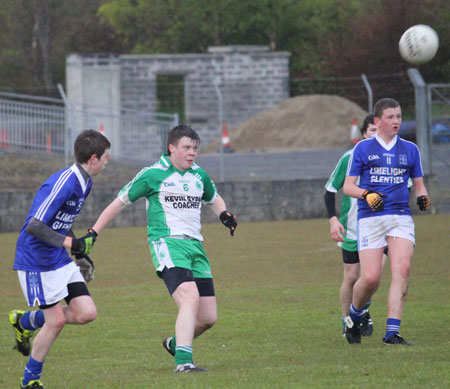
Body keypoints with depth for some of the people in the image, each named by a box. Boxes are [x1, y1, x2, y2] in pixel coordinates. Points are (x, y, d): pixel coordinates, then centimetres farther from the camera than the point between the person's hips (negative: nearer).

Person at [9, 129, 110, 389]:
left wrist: (80, 253, 20)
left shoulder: (84, 183, 7)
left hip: (61, 260, 9)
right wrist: (72, 243, -34)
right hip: (36, 262, -9)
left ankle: (25, 321, 21)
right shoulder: (62, 184, -24)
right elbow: (34, 226, -29)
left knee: (87, 313, 0)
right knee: (56, 320, -6)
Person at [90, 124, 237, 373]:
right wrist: (93, 233, 4)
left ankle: (175, 343, 29)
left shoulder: (199, 176, 16)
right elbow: (121, 202, 6)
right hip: (167, 243, -6)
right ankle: (183, 361, -32)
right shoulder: (153, 175, -1)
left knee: (209, 317, 2)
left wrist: (224, 214, 12)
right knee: (190, 299, -28)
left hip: (195, 246, 6)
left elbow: (214, 199, 36)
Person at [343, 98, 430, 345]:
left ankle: (392, 332, -18)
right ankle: (354, 315, 21)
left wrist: (423, 198, -3)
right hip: (370, 218, -2)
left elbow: (419, 185, 20)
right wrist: (367, 195, -16)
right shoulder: (362, 149, 5)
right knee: (371, 278, -11)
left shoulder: (410, 149, 13)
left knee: (402, 269, -18)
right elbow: (347, 186, 4)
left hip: (401, 217, 2)